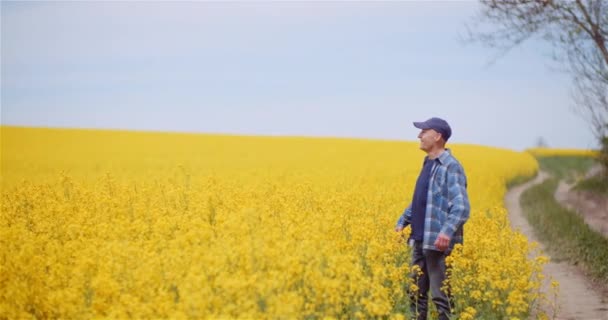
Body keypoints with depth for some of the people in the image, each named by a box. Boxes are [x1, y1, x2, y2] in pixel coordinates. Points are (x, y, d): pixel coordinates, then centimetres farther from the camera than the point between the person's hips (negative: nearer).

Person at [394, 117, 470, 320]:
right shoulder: (428, 164, 15)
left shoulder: (450, 166, -12)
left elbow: (461, 206, -20)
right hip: (420, 240, 9)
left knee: (441, 296, -5)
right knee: (416, 292, 13)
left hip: (438, 242, -9)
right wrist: (402, 221, 16)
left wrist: (447, 231, -33)